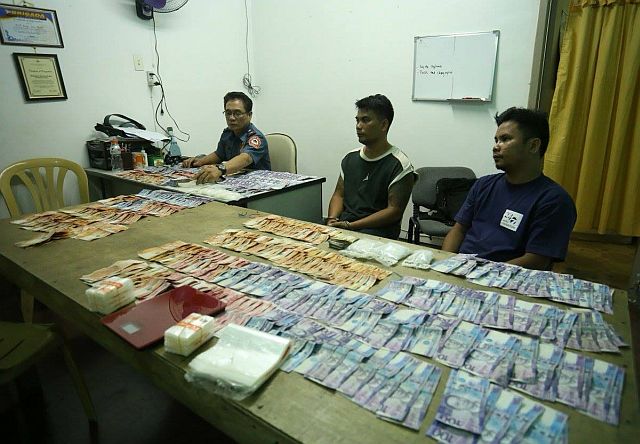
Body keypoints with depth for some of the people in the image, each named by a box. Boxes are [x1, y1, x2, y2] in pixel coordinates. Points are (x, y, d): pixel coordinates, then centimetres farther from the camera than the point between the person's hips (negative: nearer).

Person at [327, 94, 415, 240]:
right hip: (342, 225, 6)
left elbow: (394, 211, -10)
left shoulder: (400, 166, -5)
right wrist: (332, 219, -4)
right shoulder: (350, 158, 16)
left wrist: (350, 225, -16)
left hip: (377, 230, -5)